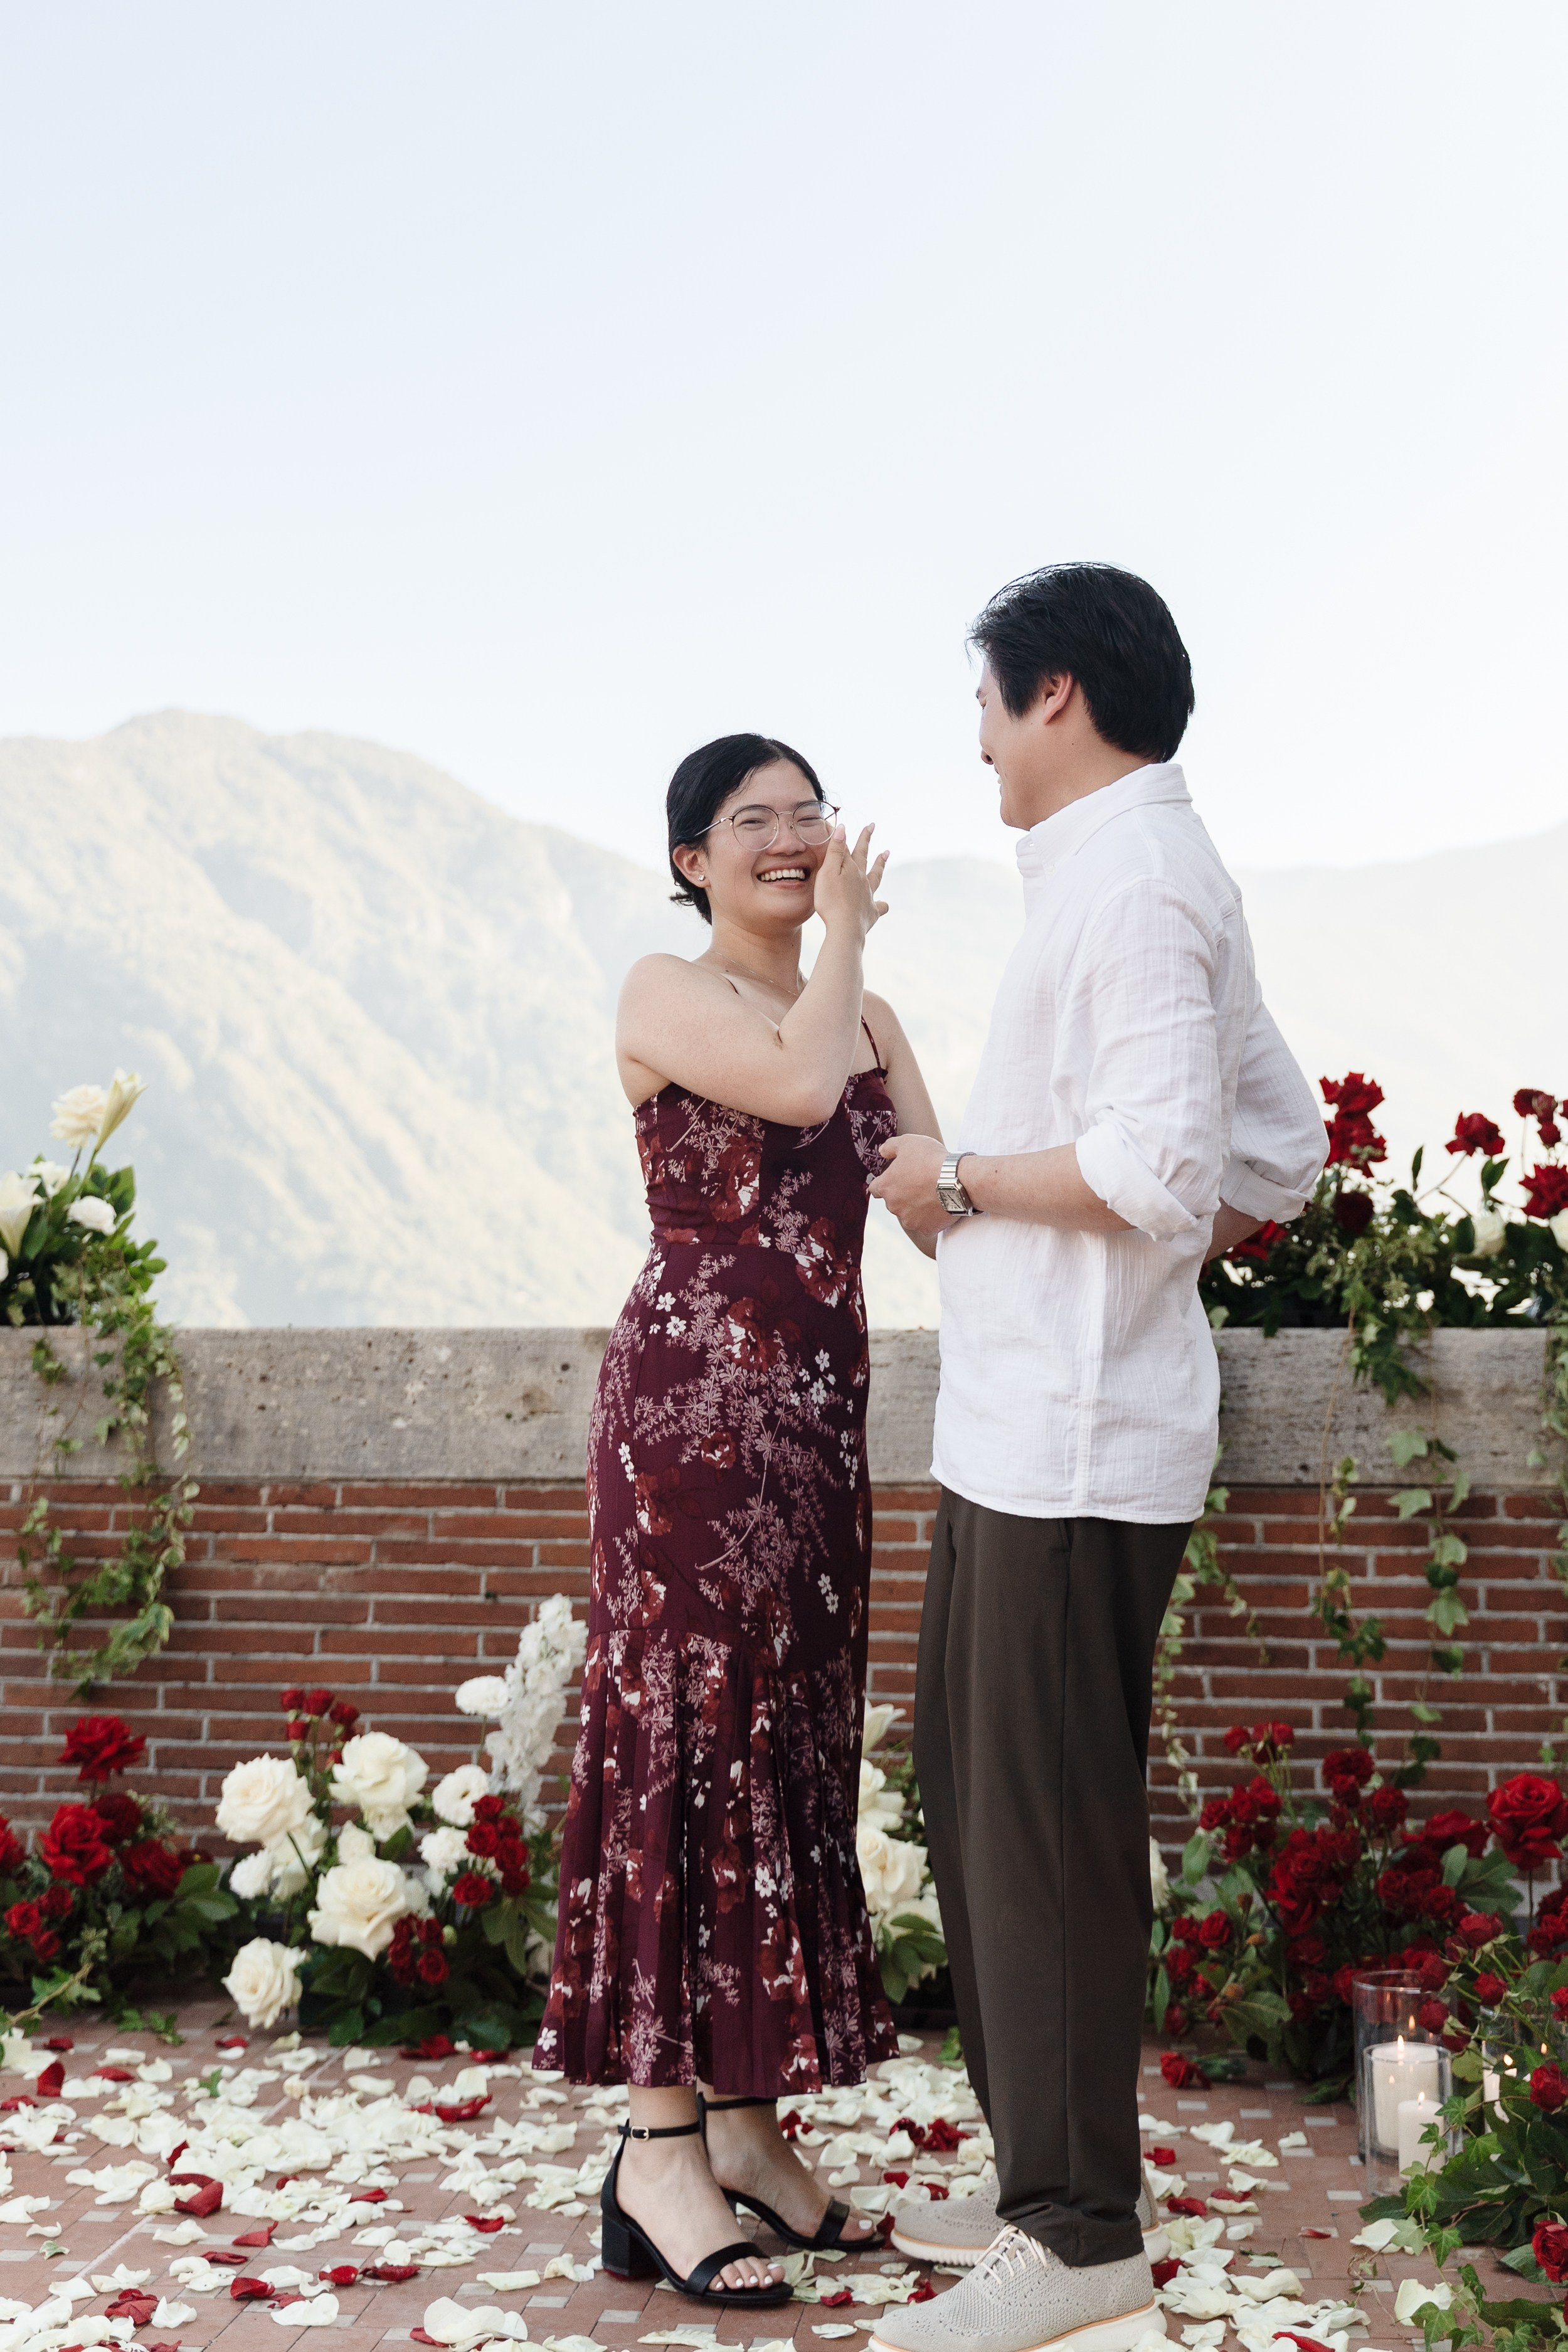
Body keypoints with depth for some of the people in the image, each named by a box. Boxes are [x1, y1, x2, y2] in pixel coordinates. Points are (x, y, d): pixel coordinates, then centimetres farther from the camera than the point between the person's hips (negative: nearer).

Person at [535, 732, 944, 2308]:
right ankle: (659, 2146, 1)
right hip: (691, 1390, -7)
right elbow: (799, 1079, -21)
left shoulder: (869, 1015, 18)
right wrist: (844, 935, -4)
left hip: (820, 1404, 7)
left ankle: (744, 2115, 18)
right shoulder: (665, 995, -2)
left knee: (790, 1738, 8)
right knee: (692, 1723, -6)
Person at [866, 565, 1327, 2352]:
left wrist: (965, 1178, -10)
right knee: (975, 1797, 17)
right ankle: (1040, 2179, 29)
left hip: (1070, 1448, -11)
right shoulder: (1159, 873, 19)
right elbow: (1281, 1154, 20)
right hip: (1020, 1430, 11)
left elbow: (1161, 1170, -24)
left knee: (1043, 1831, -2)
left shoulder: (1132, 879, -13)